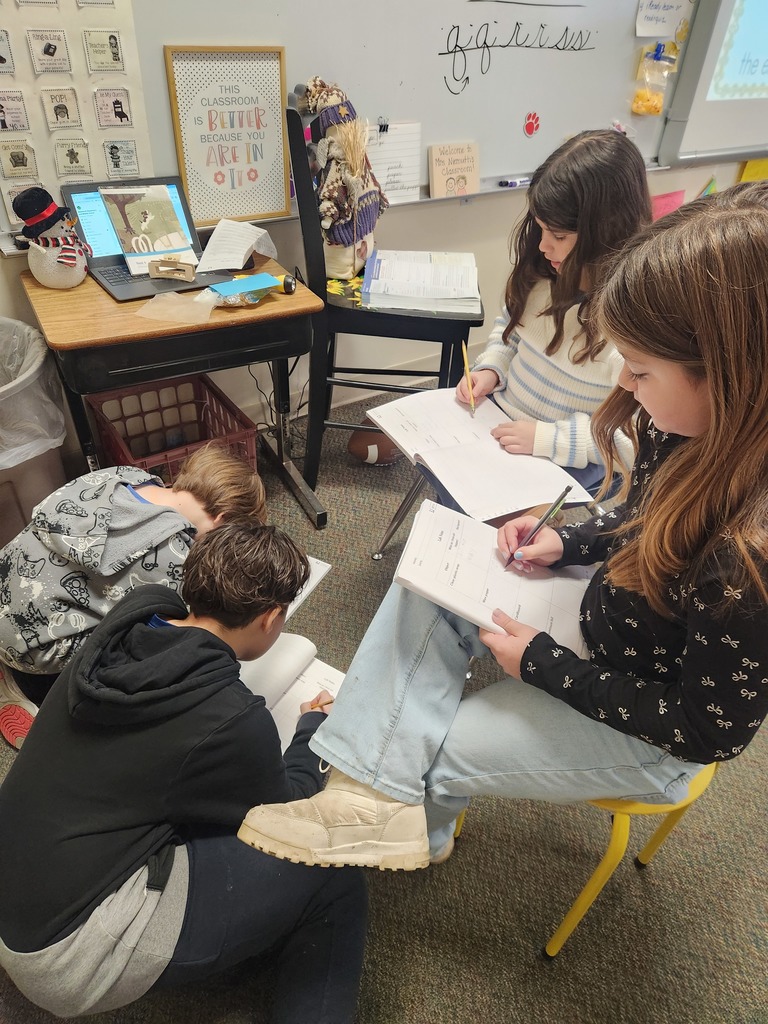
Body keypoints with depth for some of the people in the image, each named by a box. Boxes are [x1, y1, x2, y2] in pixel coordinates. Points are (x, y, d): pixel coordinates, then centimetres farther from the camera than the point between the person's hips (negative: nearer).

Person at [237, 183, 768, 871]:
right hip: (602, 613, 7)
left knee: (422, 744, -2)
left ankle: (401, 810, 34)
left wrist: (541, 664, -19)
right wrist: (567, 543, -10)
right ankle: (375, 797, -2)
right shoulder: (699, 428, -15)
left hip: (647, 737, -7)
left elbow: (706, 731, -23)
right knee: (430, 582, -4)